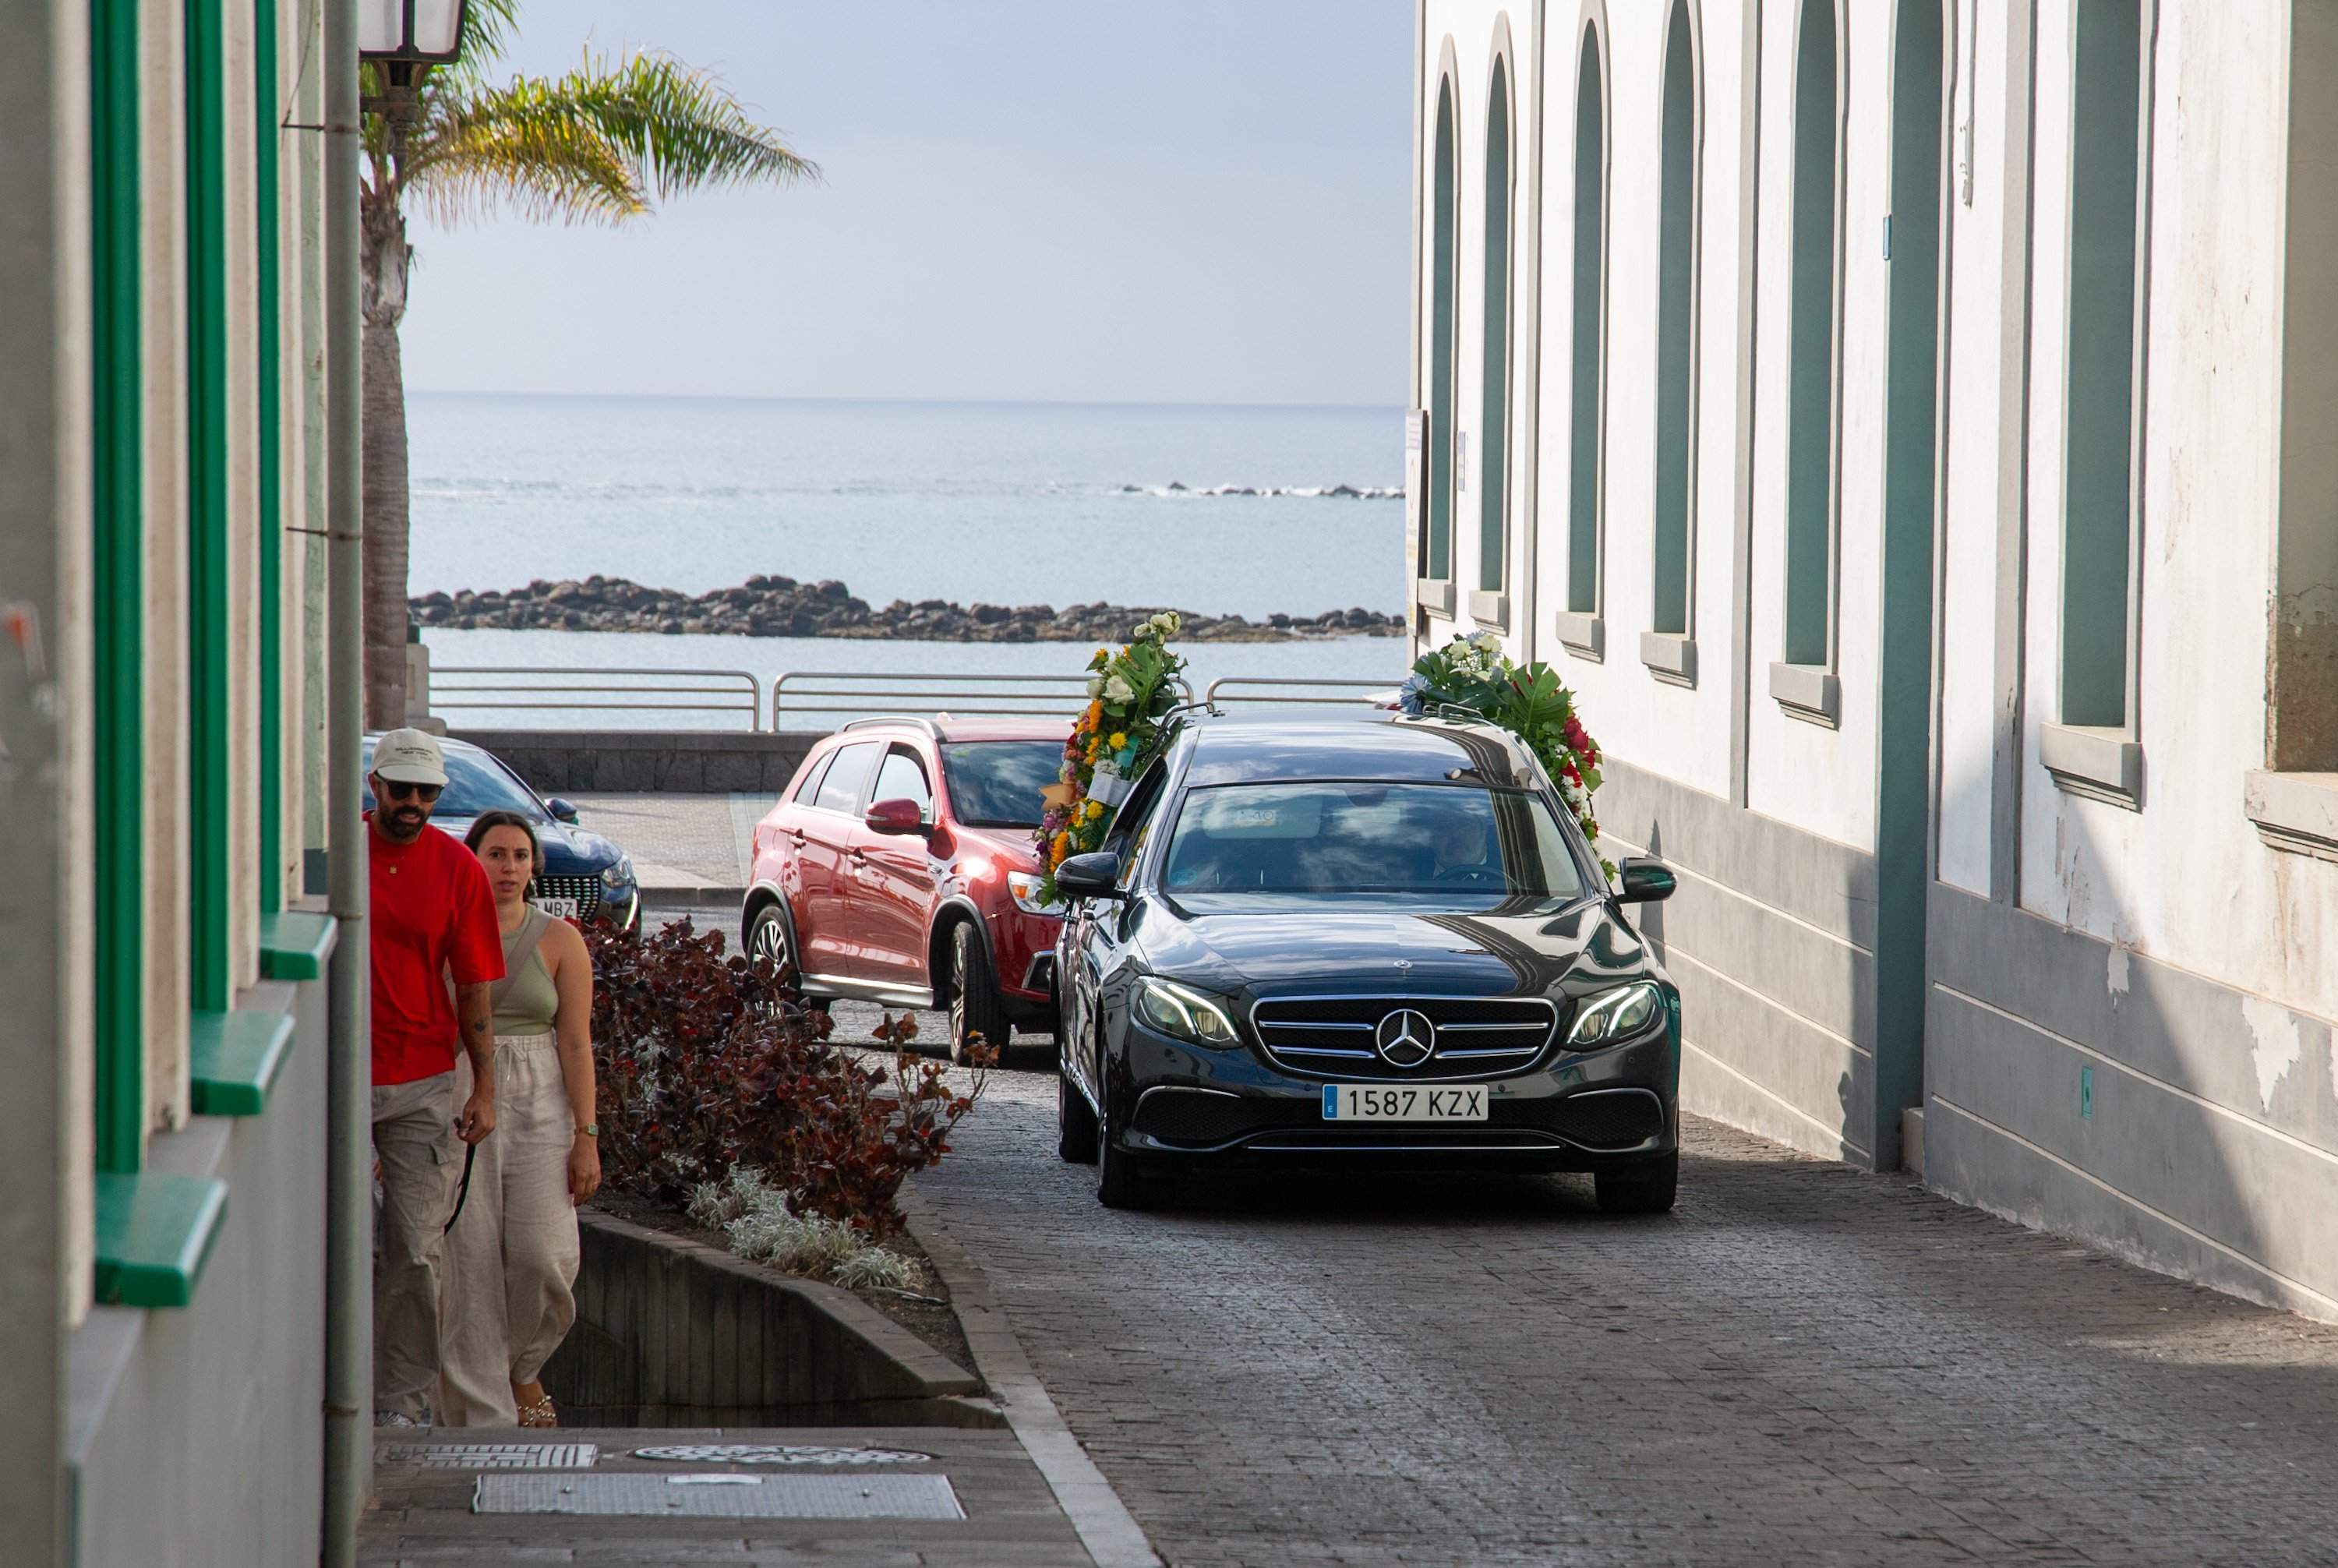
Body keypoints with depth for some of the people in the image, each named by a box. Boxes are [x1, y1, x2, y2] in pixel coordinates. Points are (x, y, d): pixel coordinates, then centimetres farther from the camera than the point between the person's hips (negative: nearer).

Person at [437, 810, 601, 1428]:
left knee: (543, 1253, -10)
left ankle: (523, 1367, 19)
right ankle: (481, 1411, 0)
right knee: (468, 1256, -6)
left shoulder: (560, 941, 4)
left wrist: (586, 1137, -5)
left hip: (538, 1105, 0)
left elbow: (576, 1044, 2)